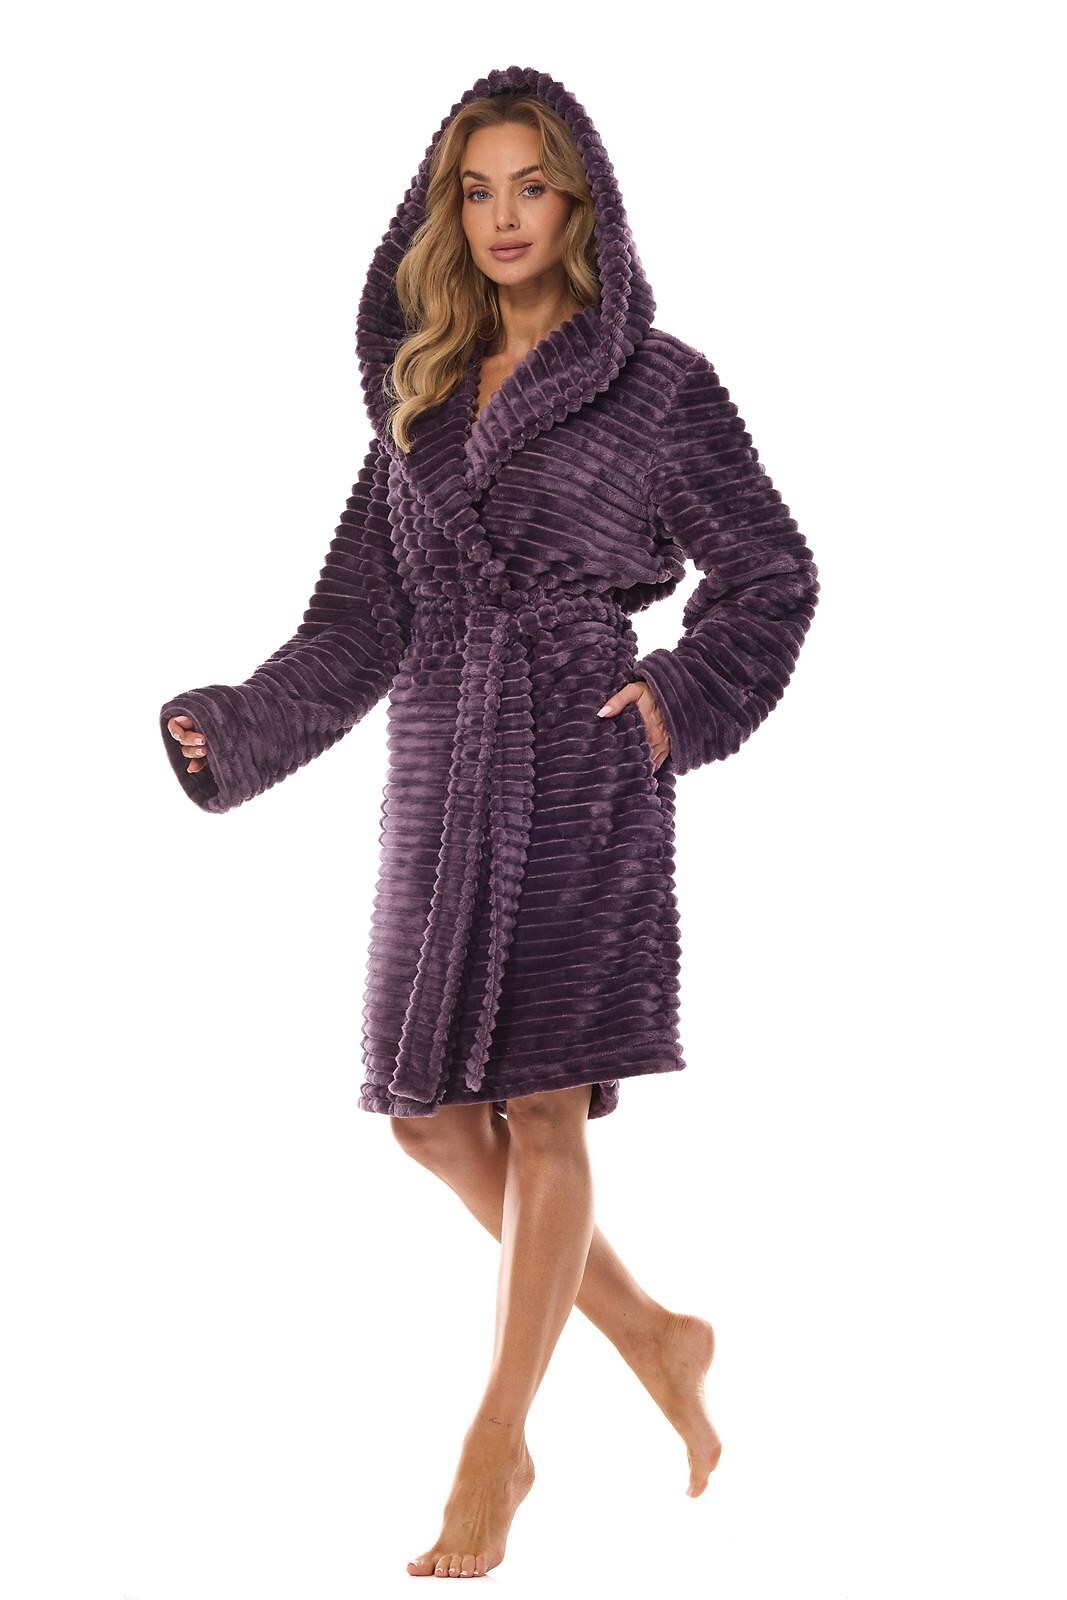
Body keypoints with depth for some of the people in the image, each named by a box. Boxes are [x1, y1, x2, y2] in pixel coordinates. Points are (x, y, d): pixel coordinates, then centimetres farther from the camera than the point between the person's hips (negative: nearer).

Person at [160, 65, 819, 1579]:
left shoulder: (658, 384, 2)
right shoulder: (424, 387, 16)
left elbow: (772, 575, 4)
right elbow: (365, 614, 14)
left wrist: (681, 701, -9)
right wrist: (239, 728, 5)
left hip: (579, 768, -5)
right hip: (441, 768, 6)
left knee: (541, 1103, -6)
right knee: (433, 1109, 3)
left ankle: (496, 1444, 5)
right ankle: (653, 1335, 22)